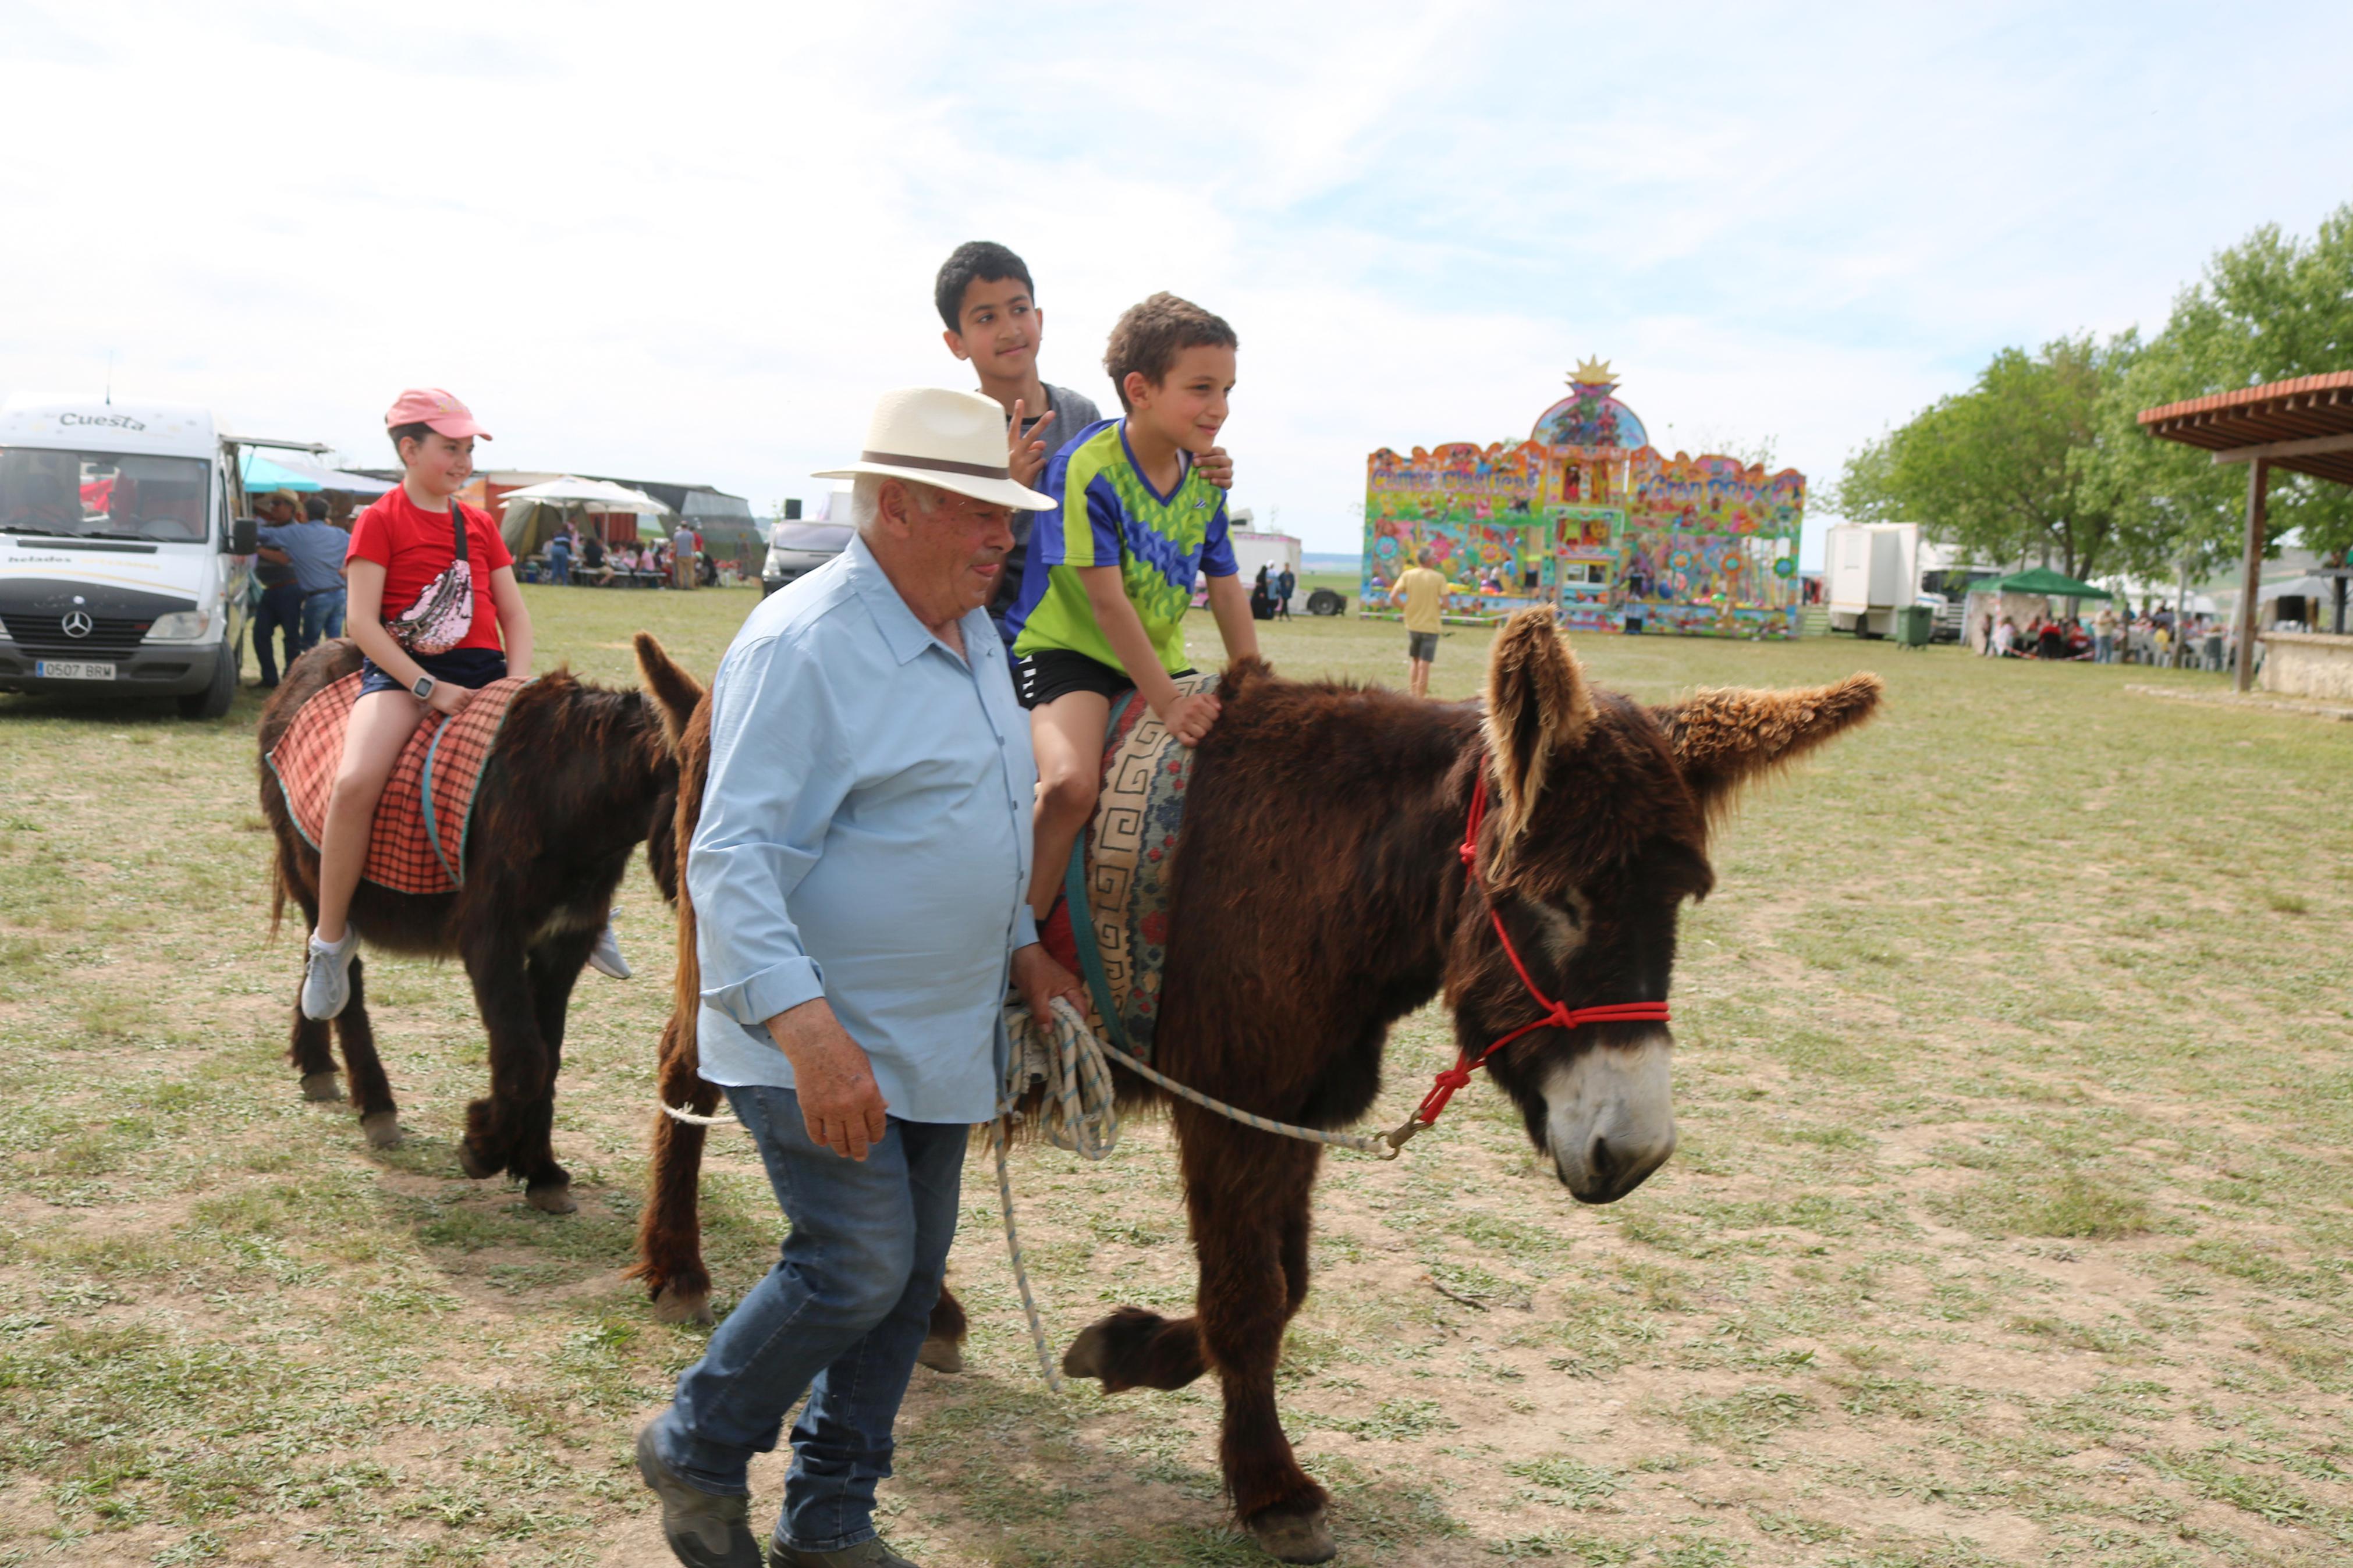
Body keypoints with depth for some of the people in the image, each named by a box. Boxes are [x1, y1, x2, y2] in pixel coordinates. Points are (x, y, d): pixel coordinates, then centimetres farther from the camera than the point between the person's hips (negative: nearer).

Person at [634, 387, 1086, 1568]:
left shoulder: (975, 635, 10)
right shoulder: (803, 646, -19)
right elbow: (731, 856, -26)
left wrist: (1020, 947, 16)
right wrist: (806, 1025, -36)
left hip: (943, 1041, 9)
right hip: (823, 1040, -9)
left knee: (909, 1277, 13)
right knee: (858, 1265, -10)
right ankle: (695, 1451, 18)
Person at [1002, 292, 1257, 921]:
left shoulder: (1205, 480, 4)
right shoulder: (1088, 467, -18)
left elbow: (1227, 591, 9)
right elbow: (1107, 600, -21)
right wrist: (1165, 702, -23)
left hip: (1159, 656, 8)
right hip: (1067, 648, -7)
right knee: (1071, 784, -31)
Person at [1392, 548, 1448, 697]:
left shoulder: (1407, 575, -2)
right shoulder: (1439, 578, -8)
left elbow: (1393, 597, -10)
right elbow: (1445, 604, -12)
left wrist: (1406, 607, 4)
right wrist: (1436, 607, 8)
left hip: (1412, 624, 3)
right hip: (1431, 625, -3)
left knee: (1414, 661, 19)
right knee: (1424, 665, 0)